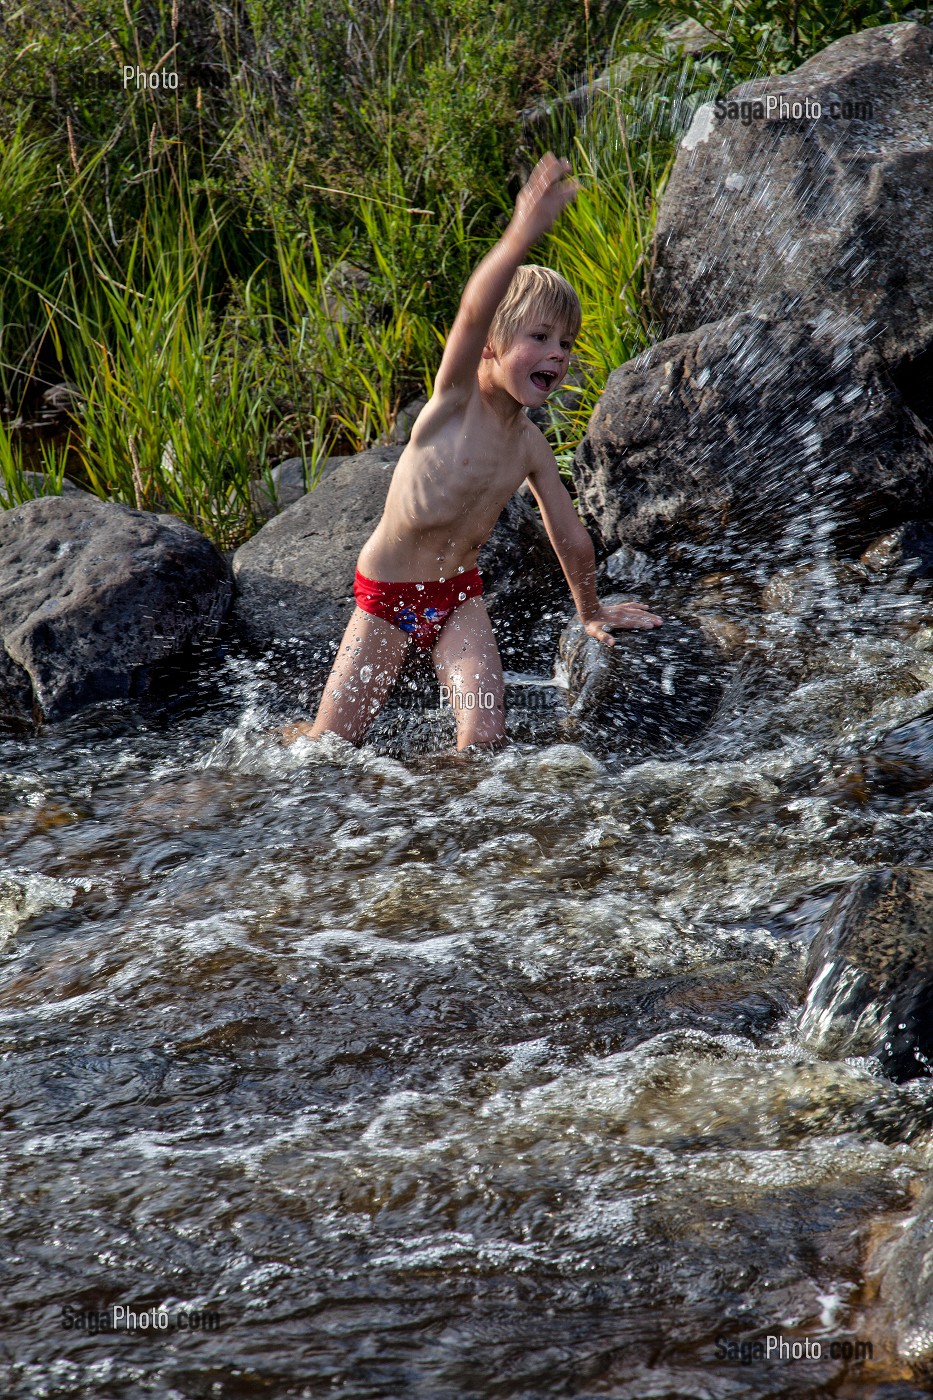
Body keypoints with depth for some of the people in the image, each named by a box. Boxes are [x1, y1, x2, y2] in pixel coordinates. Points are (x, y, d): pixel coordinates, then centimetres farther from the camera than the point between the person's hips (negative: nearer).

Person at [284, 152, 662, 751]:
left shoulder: (530, 444, -6)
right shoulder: (455, 399, -20)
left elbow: (571, 536, 10)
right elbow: (474, 312, -40)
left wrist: (590, 611, 19)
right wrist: (521, 237, -57)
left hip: (458, 597, 3)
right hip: (386, 596, -3)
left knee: (486, 736, -17)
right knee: (328, 746, 4)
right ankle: (287, 742, 35)